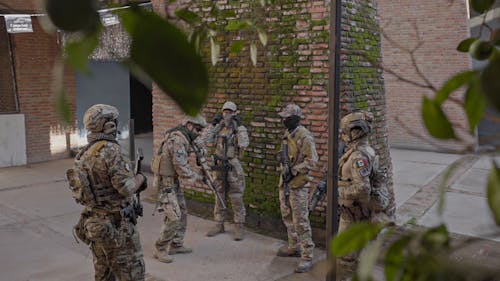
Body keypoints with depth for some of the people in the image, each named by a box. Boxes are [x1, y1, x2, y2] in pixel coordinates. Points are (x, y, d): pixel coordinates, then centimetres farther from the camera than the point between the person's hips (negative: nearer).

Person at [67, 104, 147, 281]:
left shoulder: (83, 155, 7)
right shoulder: (110, 150, -20)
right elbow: (126, 187, -24)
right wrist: (140, 178, -4)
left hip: (97, 224, 8)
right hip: (117, 226, -8)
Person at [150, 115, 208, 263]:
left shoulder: (183, 139, 9)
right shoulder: (177, 140, -23)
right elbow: (181, 167, -25)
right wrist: (196, 176, -12)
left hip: (175, 182, 10)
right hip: (166, 183, -10)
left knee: (182, 214, 14)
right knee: (174, 218, -10)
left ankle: (176, 245, 25)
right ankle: (159, 250, 2)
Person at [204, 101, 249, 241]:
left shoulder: (240, 128, -6)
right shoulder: (219, 128, 8)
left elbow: (244, 144, -23)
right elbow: (206, 140, -1)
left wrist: (239, 125, -22)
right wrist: (213, 124, -5)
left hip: (234, 167, -5)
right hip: (220, 166, 5)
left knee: (236, 199, 0)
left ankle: (239, 228, 9)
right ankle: (219, 225, 24)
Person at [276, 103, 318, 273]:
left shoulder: (304, 136, -17)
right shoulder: (287, 134, 11)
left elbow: (312, 160, -21)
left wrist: (293, 171, -23)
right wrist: (284, 170, 16)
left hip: (298, 184, -9)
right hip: (285, 182, 9)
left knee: (300, 221, -8)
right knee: (287, 217, 18)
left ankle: (307, 257, -3)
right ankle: (294, 247, 34)